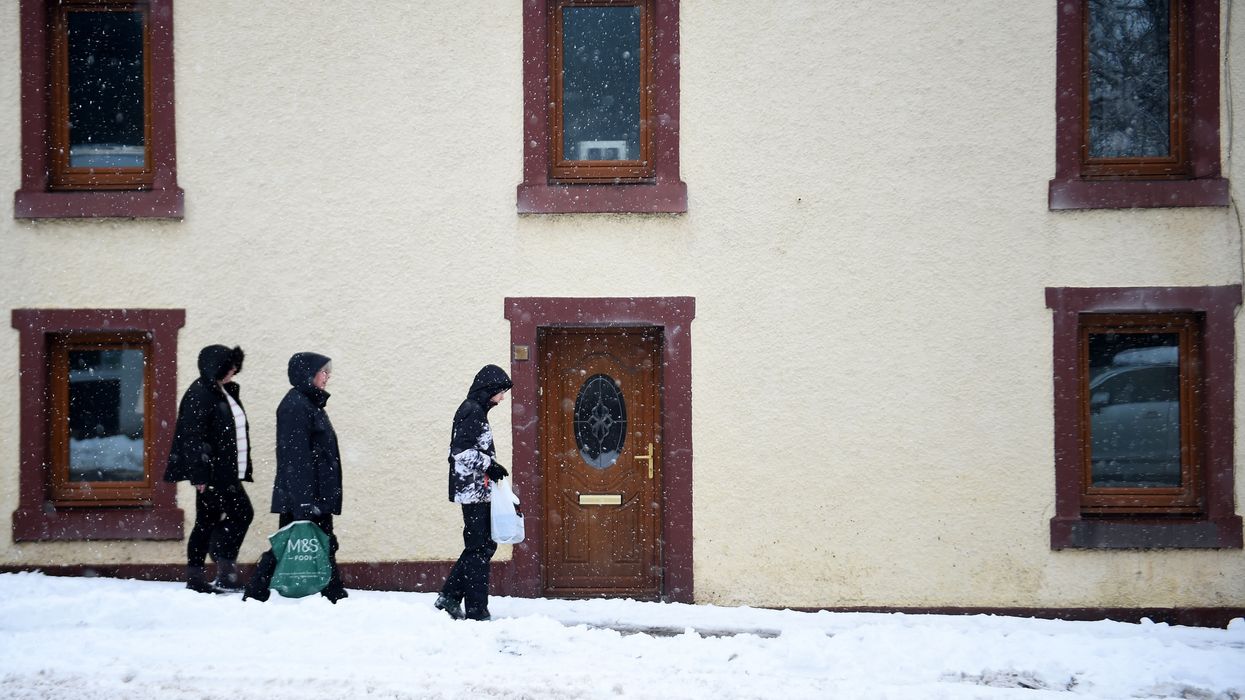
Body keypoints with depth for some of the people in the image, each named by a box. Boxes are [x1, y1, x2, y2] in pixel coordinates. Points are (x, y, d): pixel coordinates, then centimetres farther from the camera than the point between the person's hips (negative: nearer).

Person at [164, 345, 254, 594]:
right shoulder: (199, 394, -13)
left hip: (224, 471, 10)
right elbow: (192, 437, -18)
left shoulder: (224, 392, 16)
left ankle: (195, 578, 12)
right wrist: (199, 475, -22)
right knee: (242, 513, -11)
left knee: (208, 521, 10)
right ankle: (225, 573, -10)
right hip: (211, 471, -10)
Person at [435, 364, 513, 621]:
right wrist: (490, 465, -15)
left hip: (478, 491, 10)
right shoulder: (472, 411, -12)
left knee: (484, 545, 12)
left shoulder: (477, 411, 19)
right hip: (473, 491, -10)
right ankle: (477, 610, -3)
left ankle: (449, 597, 14)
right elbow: (461, 451, -20)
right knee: (479, 547, -6)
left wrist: (491, 467, 14)